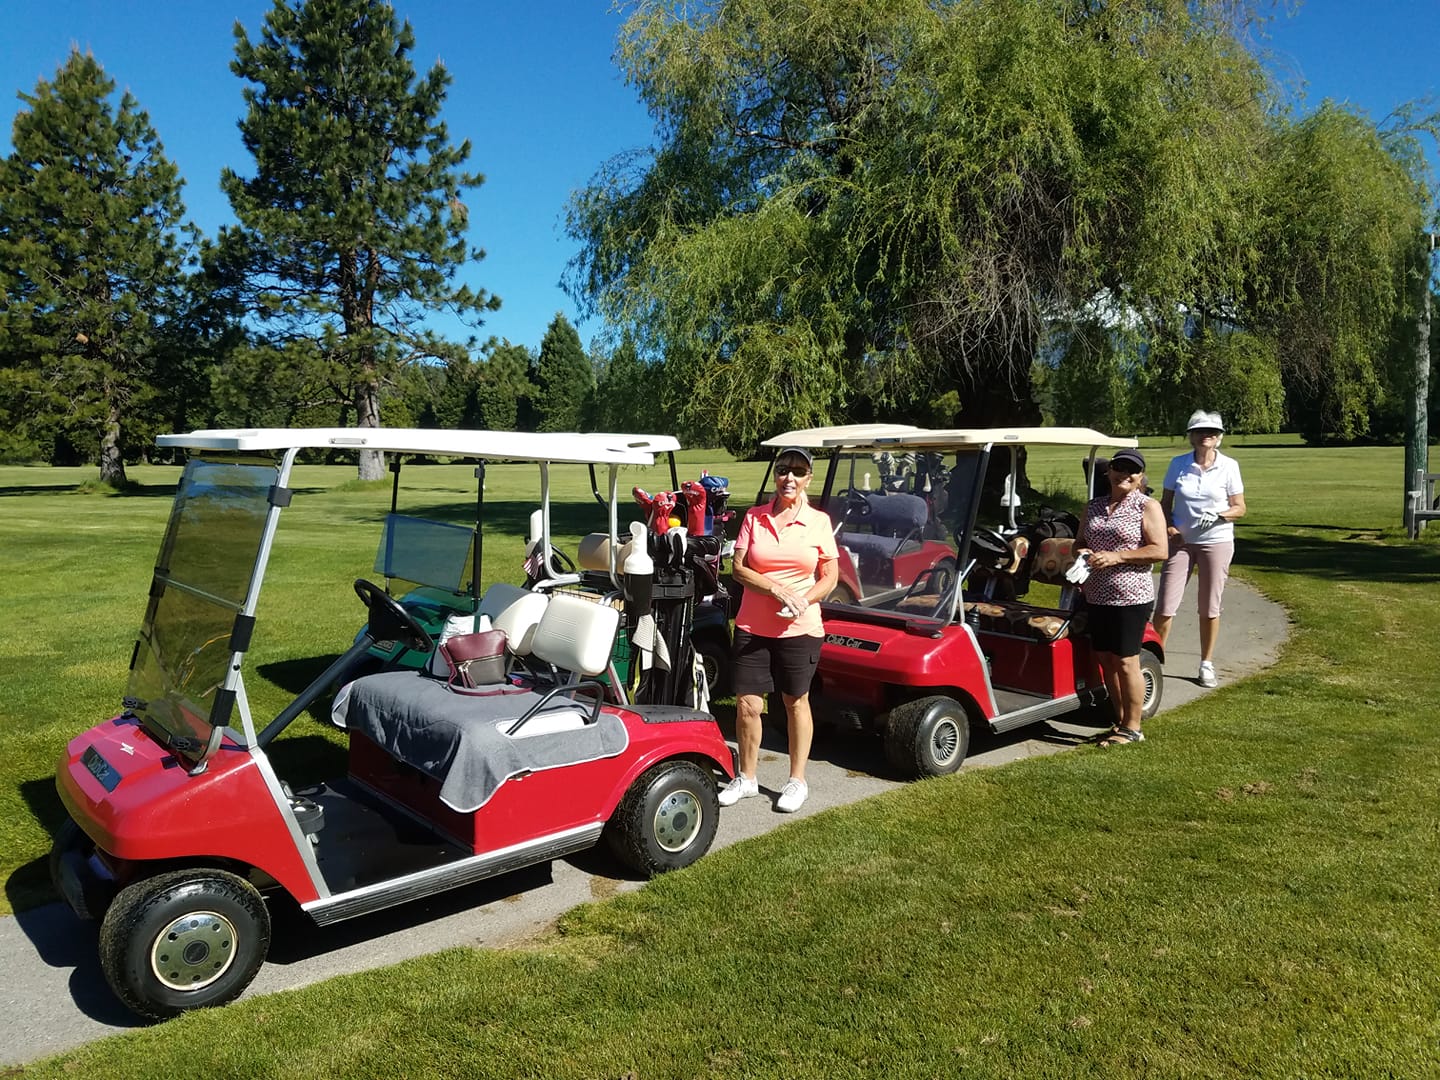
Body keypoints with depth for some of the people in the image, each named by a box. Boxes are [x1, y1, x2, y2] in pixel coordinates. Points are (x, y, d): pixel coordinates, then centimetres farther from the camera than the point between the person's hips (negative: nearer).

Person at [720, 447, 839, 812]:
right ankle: (746, 778, 21)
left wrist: (802, 600, -16)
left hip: (799, 629, -1)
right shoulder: (754, 517, 2)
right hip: (752, 627, 1)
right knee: (747, 705, 2)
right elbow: (738, 568, -2)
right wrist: (777, 590, -15)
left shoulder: (819, 521, -1)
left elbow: (830, 577, 1)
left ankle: (797, 781, 25)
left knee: (796, 703, 11)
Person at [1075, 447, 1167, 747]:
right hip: (1097, 596, 6)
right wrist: (1081, 553, -2)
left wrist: (1117, 556, -19)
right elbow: (1079, 541, 21)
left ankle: (1133, 728, 10)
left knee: (1125, 663, -3)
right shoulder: (1093, 507, 13)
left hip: (1130, 597, -6)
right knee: (1106, 660, 11)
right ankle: (1120, 721, 24)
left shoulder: (1148, 507, -4)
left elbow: (1159, 551, -12)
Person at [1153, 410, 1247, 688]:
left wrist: (1217, 515, -18)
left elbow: (1239, 508, 2)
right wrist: (1168, 527, -10)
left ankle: (1207, 664, 21)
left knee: (1210, 608, 7)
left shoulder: (1229, 466, -1)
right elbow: (1165, 503, 8)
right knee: (1165, 606, -4)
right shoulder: (1178, 464, 1)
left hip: (1217, 542, 0)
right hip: (1180, 542, 1)